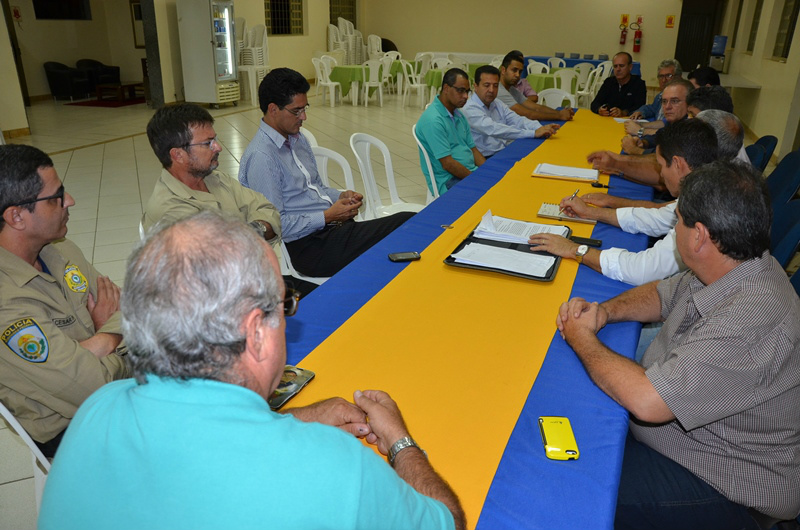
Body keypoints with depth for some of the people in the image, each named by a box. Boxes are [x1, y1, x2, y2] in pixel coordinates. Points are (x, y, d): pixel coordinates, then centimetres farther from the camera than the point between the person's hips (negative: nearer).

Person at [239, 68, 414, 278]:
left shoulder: (298, 139, 14)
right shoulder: (261, 157, -16)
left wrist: (341, 196, 3)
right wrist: (328, 216, -16)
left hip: (332, 227, 9)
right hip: (308, 246, -9)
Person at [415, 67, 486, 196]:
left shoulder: (459, 115, 15)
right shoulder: (432, 120, -15)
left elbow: (472, 149, 14)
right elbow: (448, 164, -18)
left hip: (470, 172, 9)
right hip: (448, 182, -9)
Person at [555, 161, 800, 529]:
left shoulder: (752, 321, -35)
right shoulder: (729, 270, -5)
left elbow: (646, 401, -36)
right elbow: (662, 294, 13)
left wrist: (581, 337, -20)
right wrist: (604, 311, -8)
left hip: (725, 485, -8)